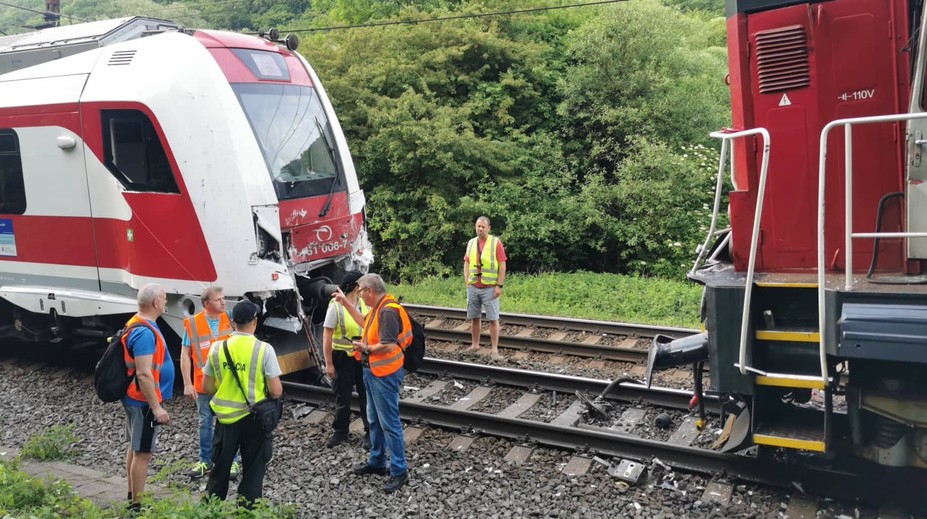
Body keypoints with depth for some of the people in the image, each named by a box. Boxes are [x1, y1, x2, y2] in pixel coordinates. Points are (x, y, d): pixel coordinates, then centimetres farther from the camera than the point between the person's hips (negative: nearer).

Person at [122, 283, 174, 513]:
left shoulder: (138, 325, 10)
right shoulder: (145, 332, -24)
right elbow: (144, 375, -27)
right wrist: (156, 407, -24)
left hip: (135, 399, 11)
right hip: (144, 402, -11)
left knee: (135, 448, 18)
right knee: (143, 452, -3)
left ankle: (132, 497, 30)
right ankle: (137, 505, 5)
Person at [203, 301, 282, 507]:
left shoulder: (217, 348, -5)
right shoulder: (264, 349, -15)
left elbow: (207, 387, 3)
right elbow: (276, 391, -14)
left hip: (225, 417, 3)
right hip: (254, 418, -3)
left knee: (220, 468, 19)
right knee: (253, 471, 11)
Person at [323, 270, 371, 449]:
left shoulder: (365, 303, -1)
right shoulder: (336, 305, -13)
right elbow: (327, 336, -11)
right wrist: (329, 363, -11)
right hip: (343, 357, -3)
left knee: (366, 395, 7)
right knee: (342, 396, 11)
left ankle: (370, 433, 17)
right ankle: (340, 432, 26)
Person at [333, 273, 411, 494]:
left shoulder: (388, 311, -24)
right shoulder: (378, 308, 8)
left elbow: (388, 346, -30)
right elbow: (365, 321, 29)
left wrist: (365, 349, -14)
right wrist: (345, 302, 28)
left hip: (385, 374, -11)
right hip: (373, 371, 11)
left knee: (389, 422, -4)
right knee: (374, 420, 20)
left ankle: (399, 471, 5)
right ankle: (376, 462, 34)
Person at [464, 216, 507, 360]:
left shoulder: (496, 242, -5)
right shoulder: (471, 243, 9)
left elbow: (502, 265, -7)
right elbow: (467, 263, 15)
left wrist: (499, 285, -12)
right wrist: (467, 281, 4)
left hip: (490, 288, -4)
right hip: (473, 287, 5)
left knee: (493, 319, -3)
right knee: (474, 317, 12)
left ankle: (494, 349, 0)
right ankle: (474, 345, 24)